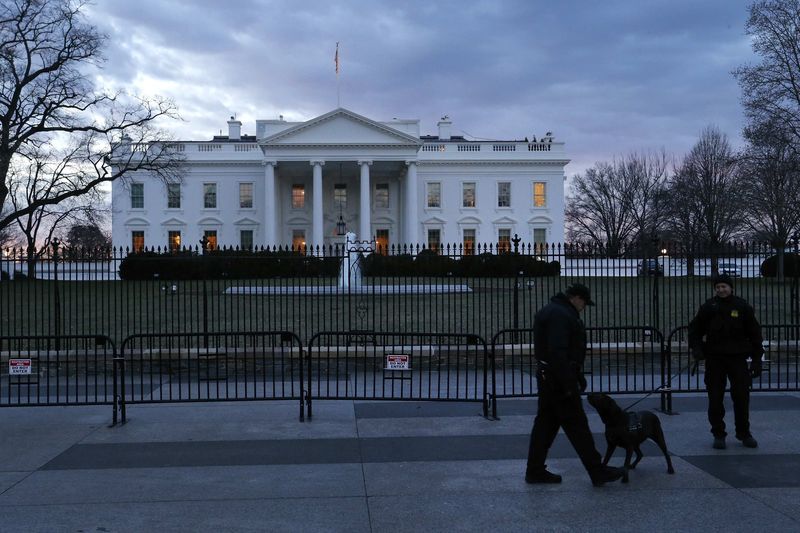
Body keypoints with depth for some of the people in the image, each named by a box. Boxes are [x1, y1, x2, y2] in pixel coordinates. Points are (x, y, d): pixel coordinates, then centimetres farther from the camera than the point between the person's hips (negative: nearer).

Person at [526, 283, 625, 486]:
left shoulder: (551, 310, 18)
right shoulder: (560, 315, -16)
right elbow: (557, 353, -25)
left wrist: (577, 376, 26)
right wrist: (568, 385, -24)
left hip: (546, 376, 10)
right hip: (558, 378, -10)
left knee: (545, 423, 12)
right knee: (576, 425, -4)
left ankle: (535, 471, 16)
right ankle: (597, 471, 3)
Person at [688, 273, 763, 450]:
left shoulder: (743, 307, 2)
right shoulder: (708, 308, 2)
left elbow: (754, 334, 6)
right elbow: (695, 329, 10)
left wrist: (756, 359, 2)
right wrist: (696, 348, -6)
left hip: (737, 358, 0)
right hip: (714, 359, 0)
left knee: (742, 397, 4)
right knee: (715, 399, 2)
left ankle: (743, 432, 21)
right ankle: (718, 434, 13)